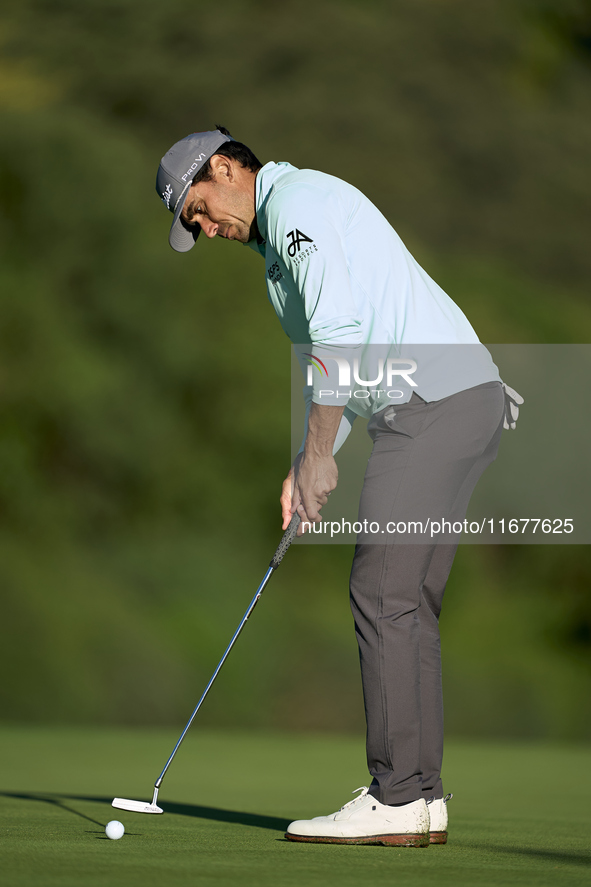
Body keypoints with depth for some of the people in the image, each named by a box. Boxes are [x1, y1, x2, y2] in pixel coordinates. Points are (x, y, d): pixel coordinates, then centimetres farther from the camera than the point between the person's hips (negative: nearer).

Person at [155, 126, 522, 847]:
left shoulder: (295, 200, -6)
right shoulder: (291, 229, 27)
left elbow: (339, 336, -16)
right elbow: (340, 359, 27)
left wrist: (318, 456, -11)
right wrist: (305, 469, 15)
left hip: (433, 402, -10)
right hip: (464, 403, 10)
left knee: (385, 596, -10)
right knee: (407, 604, 9)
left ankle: (395, 799, -10)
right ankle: (421, 797, 9)